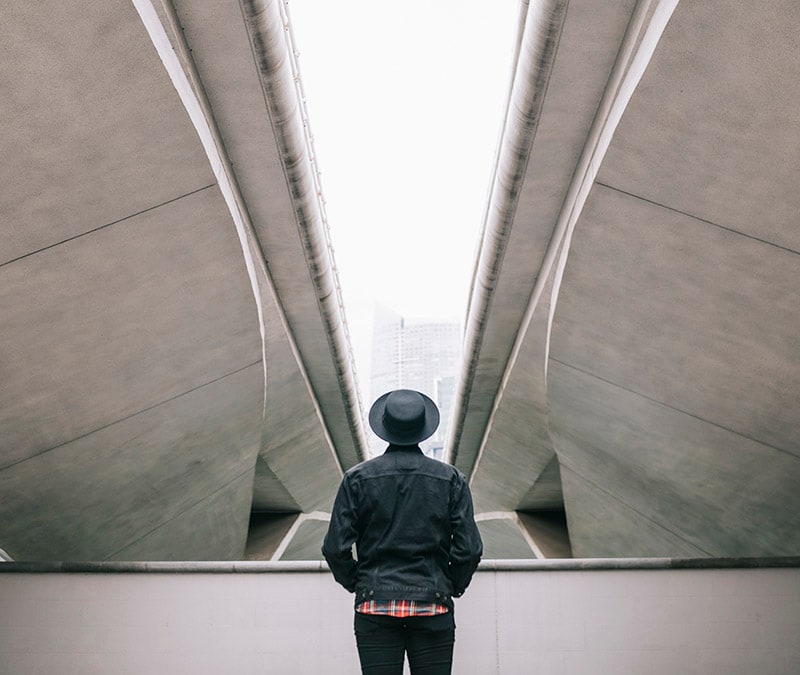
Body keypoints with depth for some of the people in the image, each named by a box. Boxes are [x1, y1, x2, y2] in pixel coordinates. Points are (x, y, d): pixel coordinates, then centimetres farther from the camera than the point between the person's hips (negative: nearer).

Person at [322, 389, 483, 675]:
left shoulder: (358, 478, -2)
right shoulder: (451, 479, 0)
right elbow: (469, 549, -3)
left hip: (375, 607, 0)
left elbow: (335, 547, -3)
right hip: (433, 608, 0)